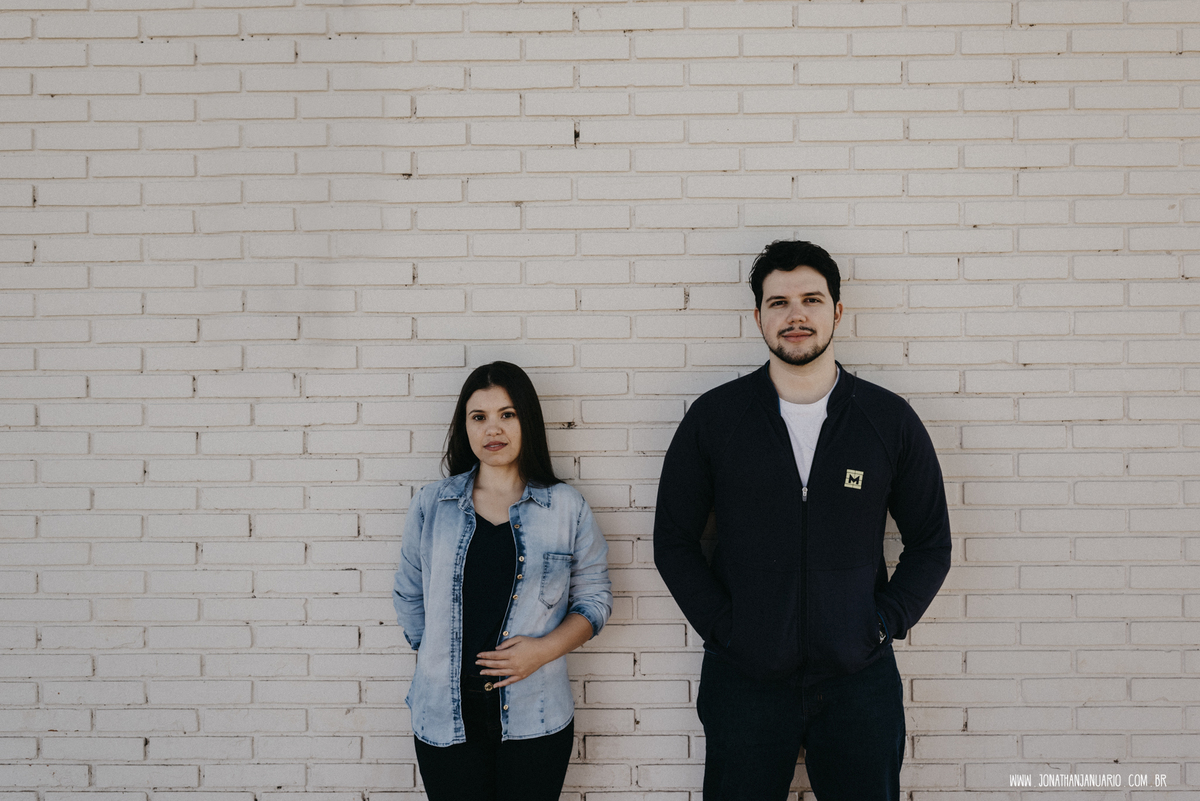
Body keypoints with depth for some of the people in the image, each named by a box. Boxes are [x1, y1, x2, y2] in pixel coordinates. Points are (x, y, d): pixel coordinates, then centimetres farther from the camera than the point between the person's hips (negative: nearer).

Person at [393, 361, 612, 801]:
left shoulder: (566, 507, 2)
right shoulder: (431, 504, 5)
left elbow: (594, 597, 5)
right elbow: (409, 596, 13)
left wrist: (545, 649, -10)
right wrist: (435, 659, 5)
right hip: (446, 714, 1)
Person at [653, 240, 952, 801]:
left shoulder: (890, 420, 0)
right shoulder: (714, 417, -2)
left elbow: (931, 543, 7)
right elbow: (673, 539, 2)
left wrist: (884, 624, -3)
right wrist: (723, 627, -6)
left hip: (859, 679, 1)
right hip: (743, 681, 0)